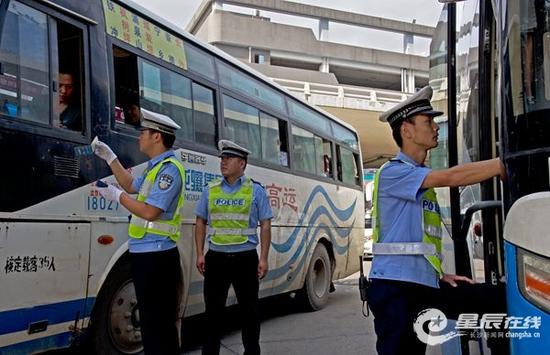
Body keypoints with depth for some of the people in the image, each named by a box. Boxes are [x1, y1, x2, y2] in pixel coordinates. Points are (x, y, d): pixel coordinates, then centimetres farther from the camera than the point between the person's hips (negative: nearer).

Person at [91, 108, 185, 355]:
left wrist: (117, 195, -10)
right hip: (145, 254, 10)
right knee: (152, 320, 18)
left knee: (157, 324, -3)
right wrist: (110, 158, 27)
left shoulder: (169, 169, -16)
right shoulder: (155, 167, 15)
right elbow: (132, 186, 32)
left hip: (156, 256, -10)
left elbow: (150, 212, -23)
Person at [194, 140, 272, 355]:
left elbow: (265, 226, 1)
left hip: (245, 258, -2)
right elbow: (201, 224, 11)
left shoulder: (256, 191, 3)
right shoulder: (210, 190, 9)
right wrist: (200, 254, 1)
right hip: (216, 258, 2)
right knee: (213, 310, 8)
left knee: (249, 309, 8)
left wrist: (263, 259, -5)